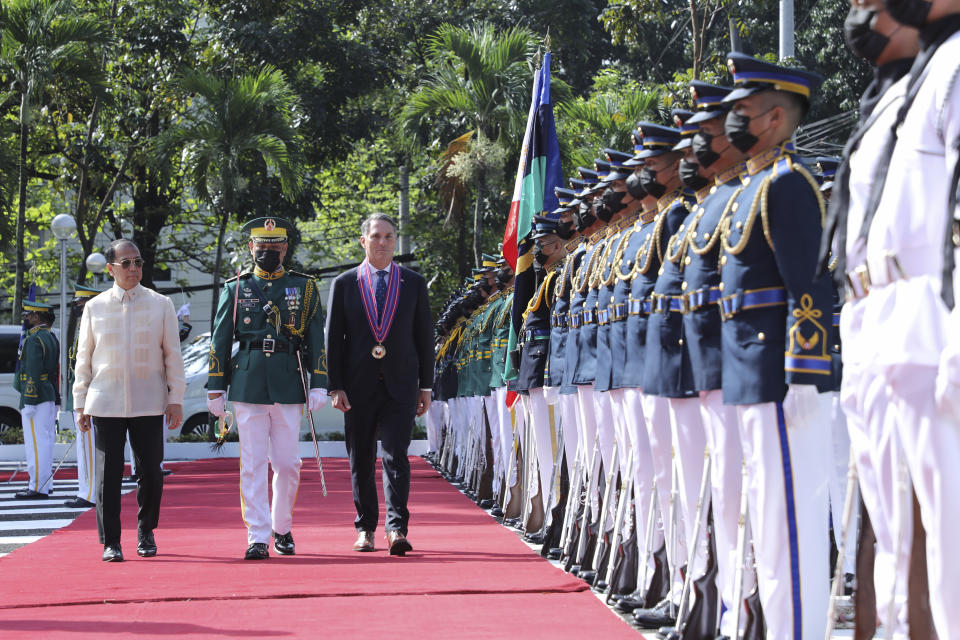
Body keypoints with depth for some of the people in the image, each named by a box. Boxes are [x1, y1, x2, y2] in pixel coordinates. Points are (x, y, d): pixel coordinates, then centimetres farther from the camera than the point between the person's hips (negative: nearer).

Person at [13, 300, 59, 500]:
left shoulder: (34, 339, -15)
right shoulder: (50, 337, 16)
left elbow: (33, 373, -20)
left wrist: (29, 401, -21)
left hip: (35, 398, -10)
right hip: (50, 398, 10)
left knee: (36, 442, -9)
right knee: (45, 441, 14)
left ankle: (38, 487, -9)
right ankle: (45, 483, 20)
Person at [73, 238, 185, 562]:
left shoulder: (160, 305, 5)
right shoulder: (94, 308, 6)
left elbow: (173, 354, 7)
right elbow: (84, 358, 10)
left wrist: (176, 398, 1)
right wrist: (80, 403, 7)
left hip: (148, 403, 0)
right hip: (106, 403, 0)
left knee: (150, 472, 2)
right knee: (108, 474, -3)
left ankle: (146, 532, 23)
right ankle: (111, 542, 4)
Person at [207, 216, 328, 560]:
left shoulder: (304, 288, 9)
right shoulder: (235, 289, 9)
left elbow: (316, 340, 6)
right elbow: (220, 341, 9)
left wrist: (318, 385, -3)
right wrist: (215, 389, 4)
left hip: (288, 387, 0)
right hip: (248, 387, 0)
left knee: (287, 464, 3)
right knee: (253, 465, -3)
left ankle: (282, 529, 23)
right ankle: (257, 538, -2)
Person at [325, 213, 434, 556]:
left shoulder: (414, 283, 7)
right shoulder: (344, 283, 5)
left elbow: (424, 336, 9)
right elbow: (333, 338, 4)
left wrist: (425, 386, 5)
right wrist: (335, 386, -4)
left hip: (400, 385, -1)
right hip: (358, 386, 1)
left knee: (396, 455, -11)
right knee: (361, 460, 6)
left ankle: (396, 528, -16)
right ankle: (365, 528, 16)